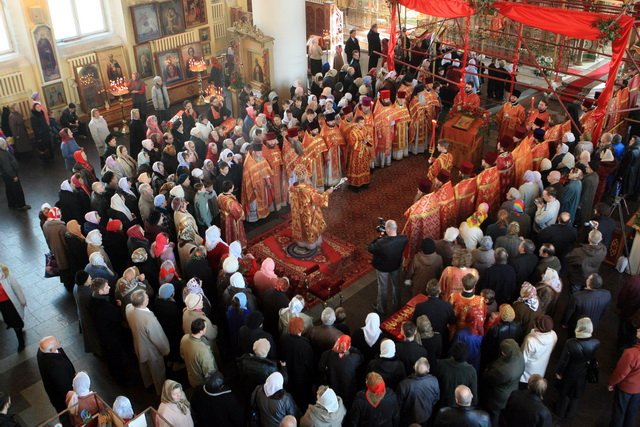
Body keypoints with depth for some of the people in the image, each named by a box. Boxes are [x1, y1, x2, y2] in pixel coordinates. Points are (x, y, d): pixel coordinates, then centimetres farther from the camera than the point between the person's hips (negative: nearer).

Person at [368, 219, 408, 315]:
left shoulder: (381, 243, -38)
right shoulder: (403, 239, -26)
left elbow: (369, 248, -21)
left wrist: (379, 237, -15)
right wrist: (385, 236, -9)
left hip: (382, 268, -3)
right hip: (396, 266, 4)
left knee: (382, 288, 21)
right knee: (396, 286, 27)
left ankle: (382, 308, 42)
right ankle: (396, 306, 48)